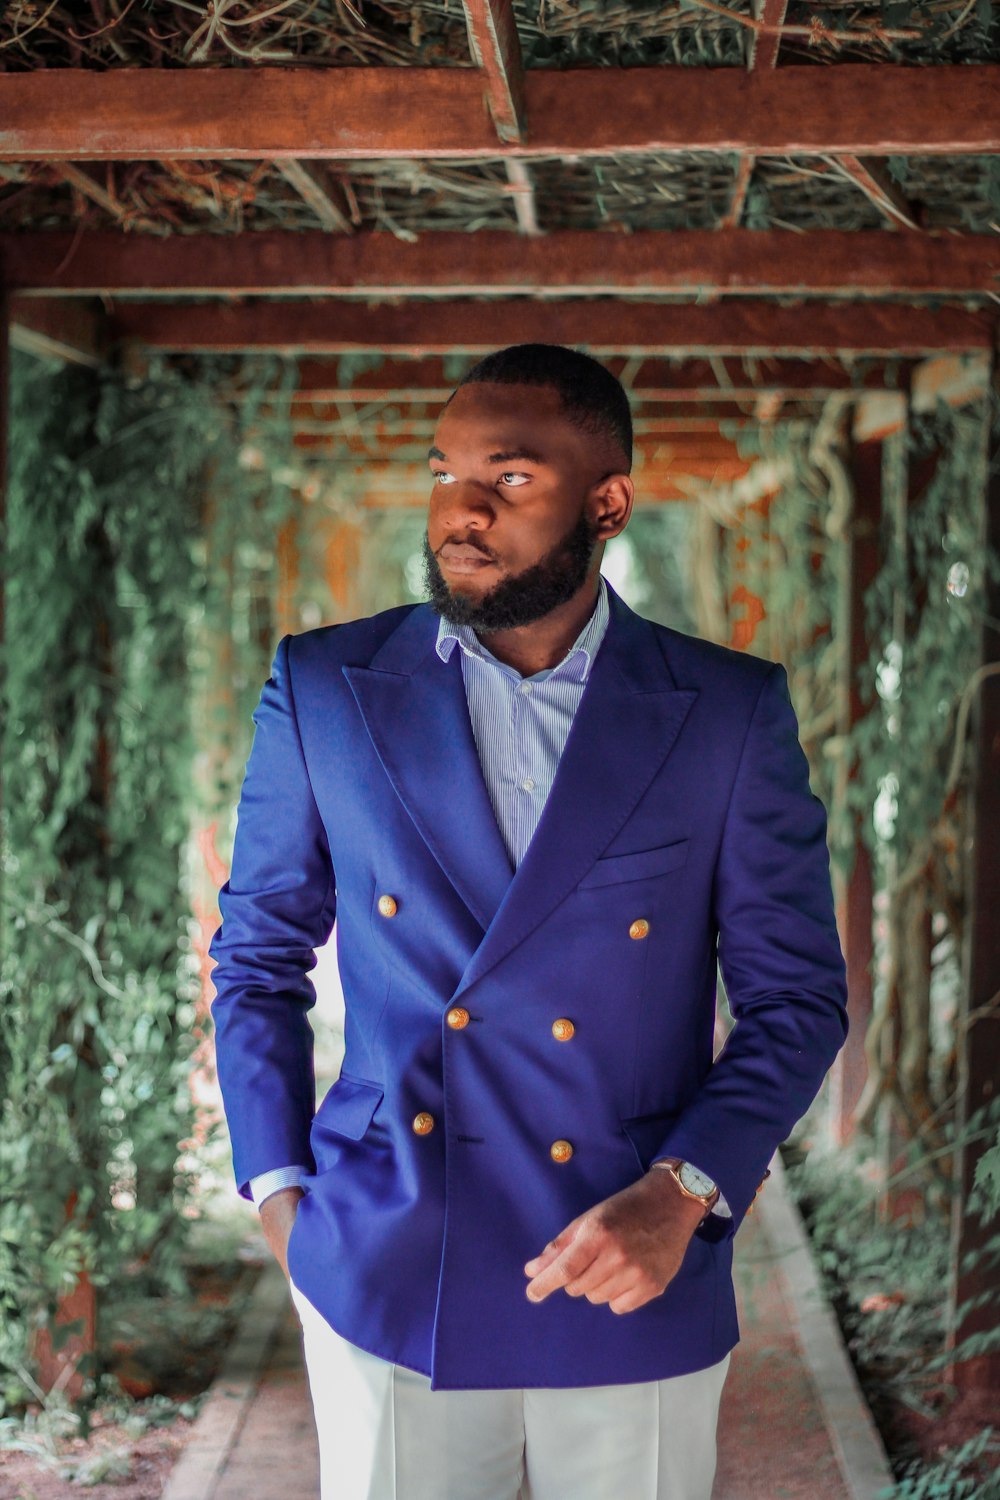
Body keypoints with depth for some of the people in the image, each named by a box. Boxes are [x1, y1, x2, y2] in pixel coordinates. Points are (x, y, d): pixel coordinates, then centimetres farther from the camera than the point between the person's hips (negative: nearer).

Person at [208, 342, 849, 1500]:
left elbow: (795, 994, 1)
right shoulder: (324, 689, 0)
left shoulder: (730, 714, -3)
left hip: (636, 1303, 0)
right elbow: (258, 957, 10)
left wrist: (686, 1196, -13)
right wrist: (277, 1192, 1)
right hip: (384, 1291, 1)